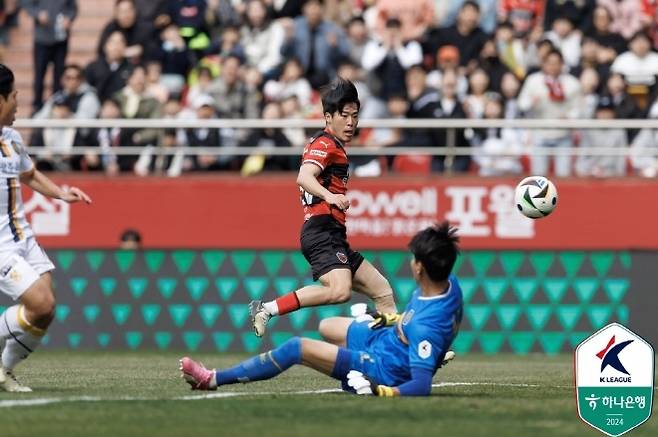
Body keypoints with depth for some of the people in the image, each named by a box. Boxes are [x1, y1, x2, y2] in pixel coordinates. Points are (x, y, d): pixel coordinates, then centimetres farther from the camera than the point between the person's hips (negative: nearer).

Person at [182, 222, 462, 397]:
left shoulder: (425, 328, -39)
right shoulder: (449, 283, -12)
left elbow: (421, 386, -40)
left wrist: (376, 391, -42)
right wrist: (392, 318, 23)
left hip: (384, 369, -9)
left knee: (297, 348, -16)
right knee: (326, 328, 32)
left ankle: (214, 380, -8)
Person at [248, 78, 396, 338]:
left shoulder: (334, 146, 23)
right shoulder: (325, 144, -6)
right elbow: (304, 177, -26)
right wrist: (329, 196, -43)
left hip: (333, 237, 11)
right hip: (322, 231, -11)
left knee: (383, 292, 12)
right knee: (340, 290, -32)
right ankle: (267, 309, -28)